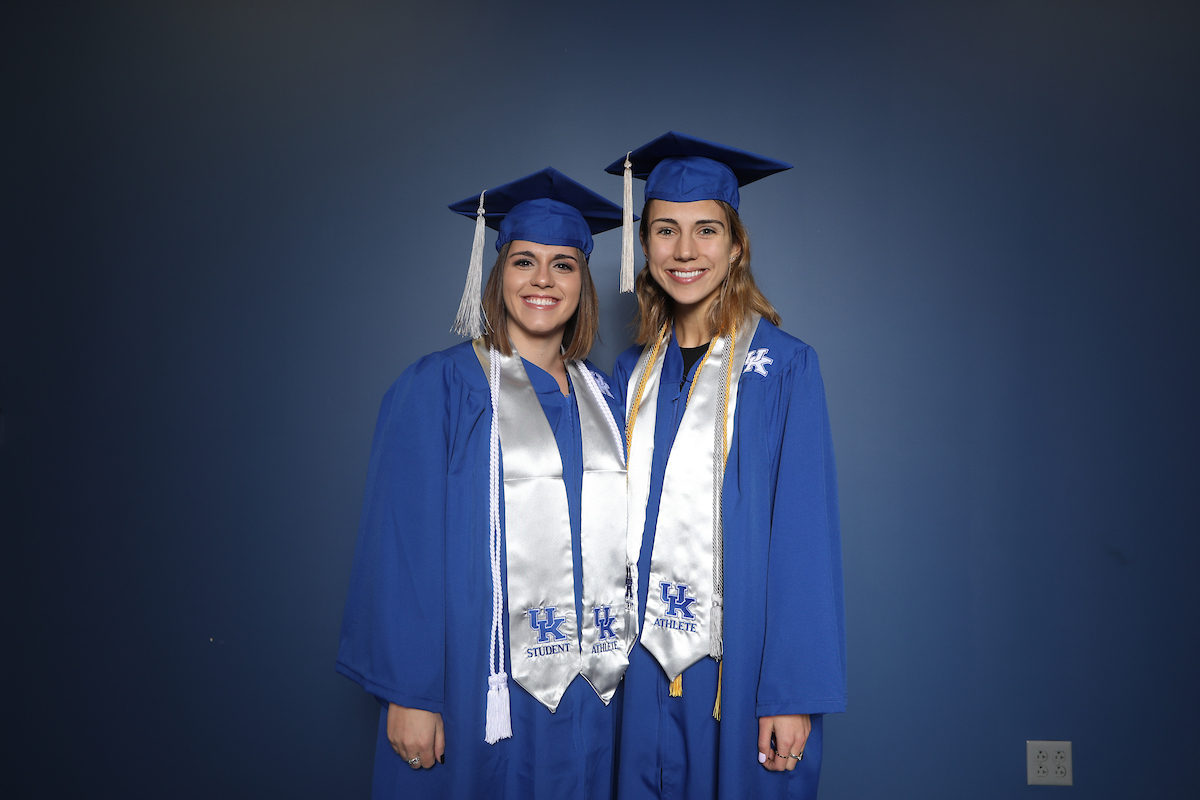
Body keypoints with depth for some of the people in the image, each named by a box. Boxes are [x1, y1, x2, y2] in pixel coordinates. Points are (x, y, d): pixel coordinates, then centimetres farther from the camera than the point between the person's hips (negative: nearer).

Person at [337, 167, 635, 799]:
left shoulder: (603, 397, 9)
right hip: (483, 691, -4)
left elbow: (622, 534, 12)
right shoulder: (437, 389, -6)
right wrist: (407, 692, -13)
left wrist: (627, 665, 7)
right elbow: (401, 545, -10)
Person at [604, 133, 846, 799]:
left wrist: (793, 693, -16)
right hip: (646, 660, 4)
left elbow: (805, 536, -12)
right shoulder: (632, 373, 5)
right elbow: (618, 518, 10)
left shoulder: (782, 367, -8)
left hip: (741, 662, -4)